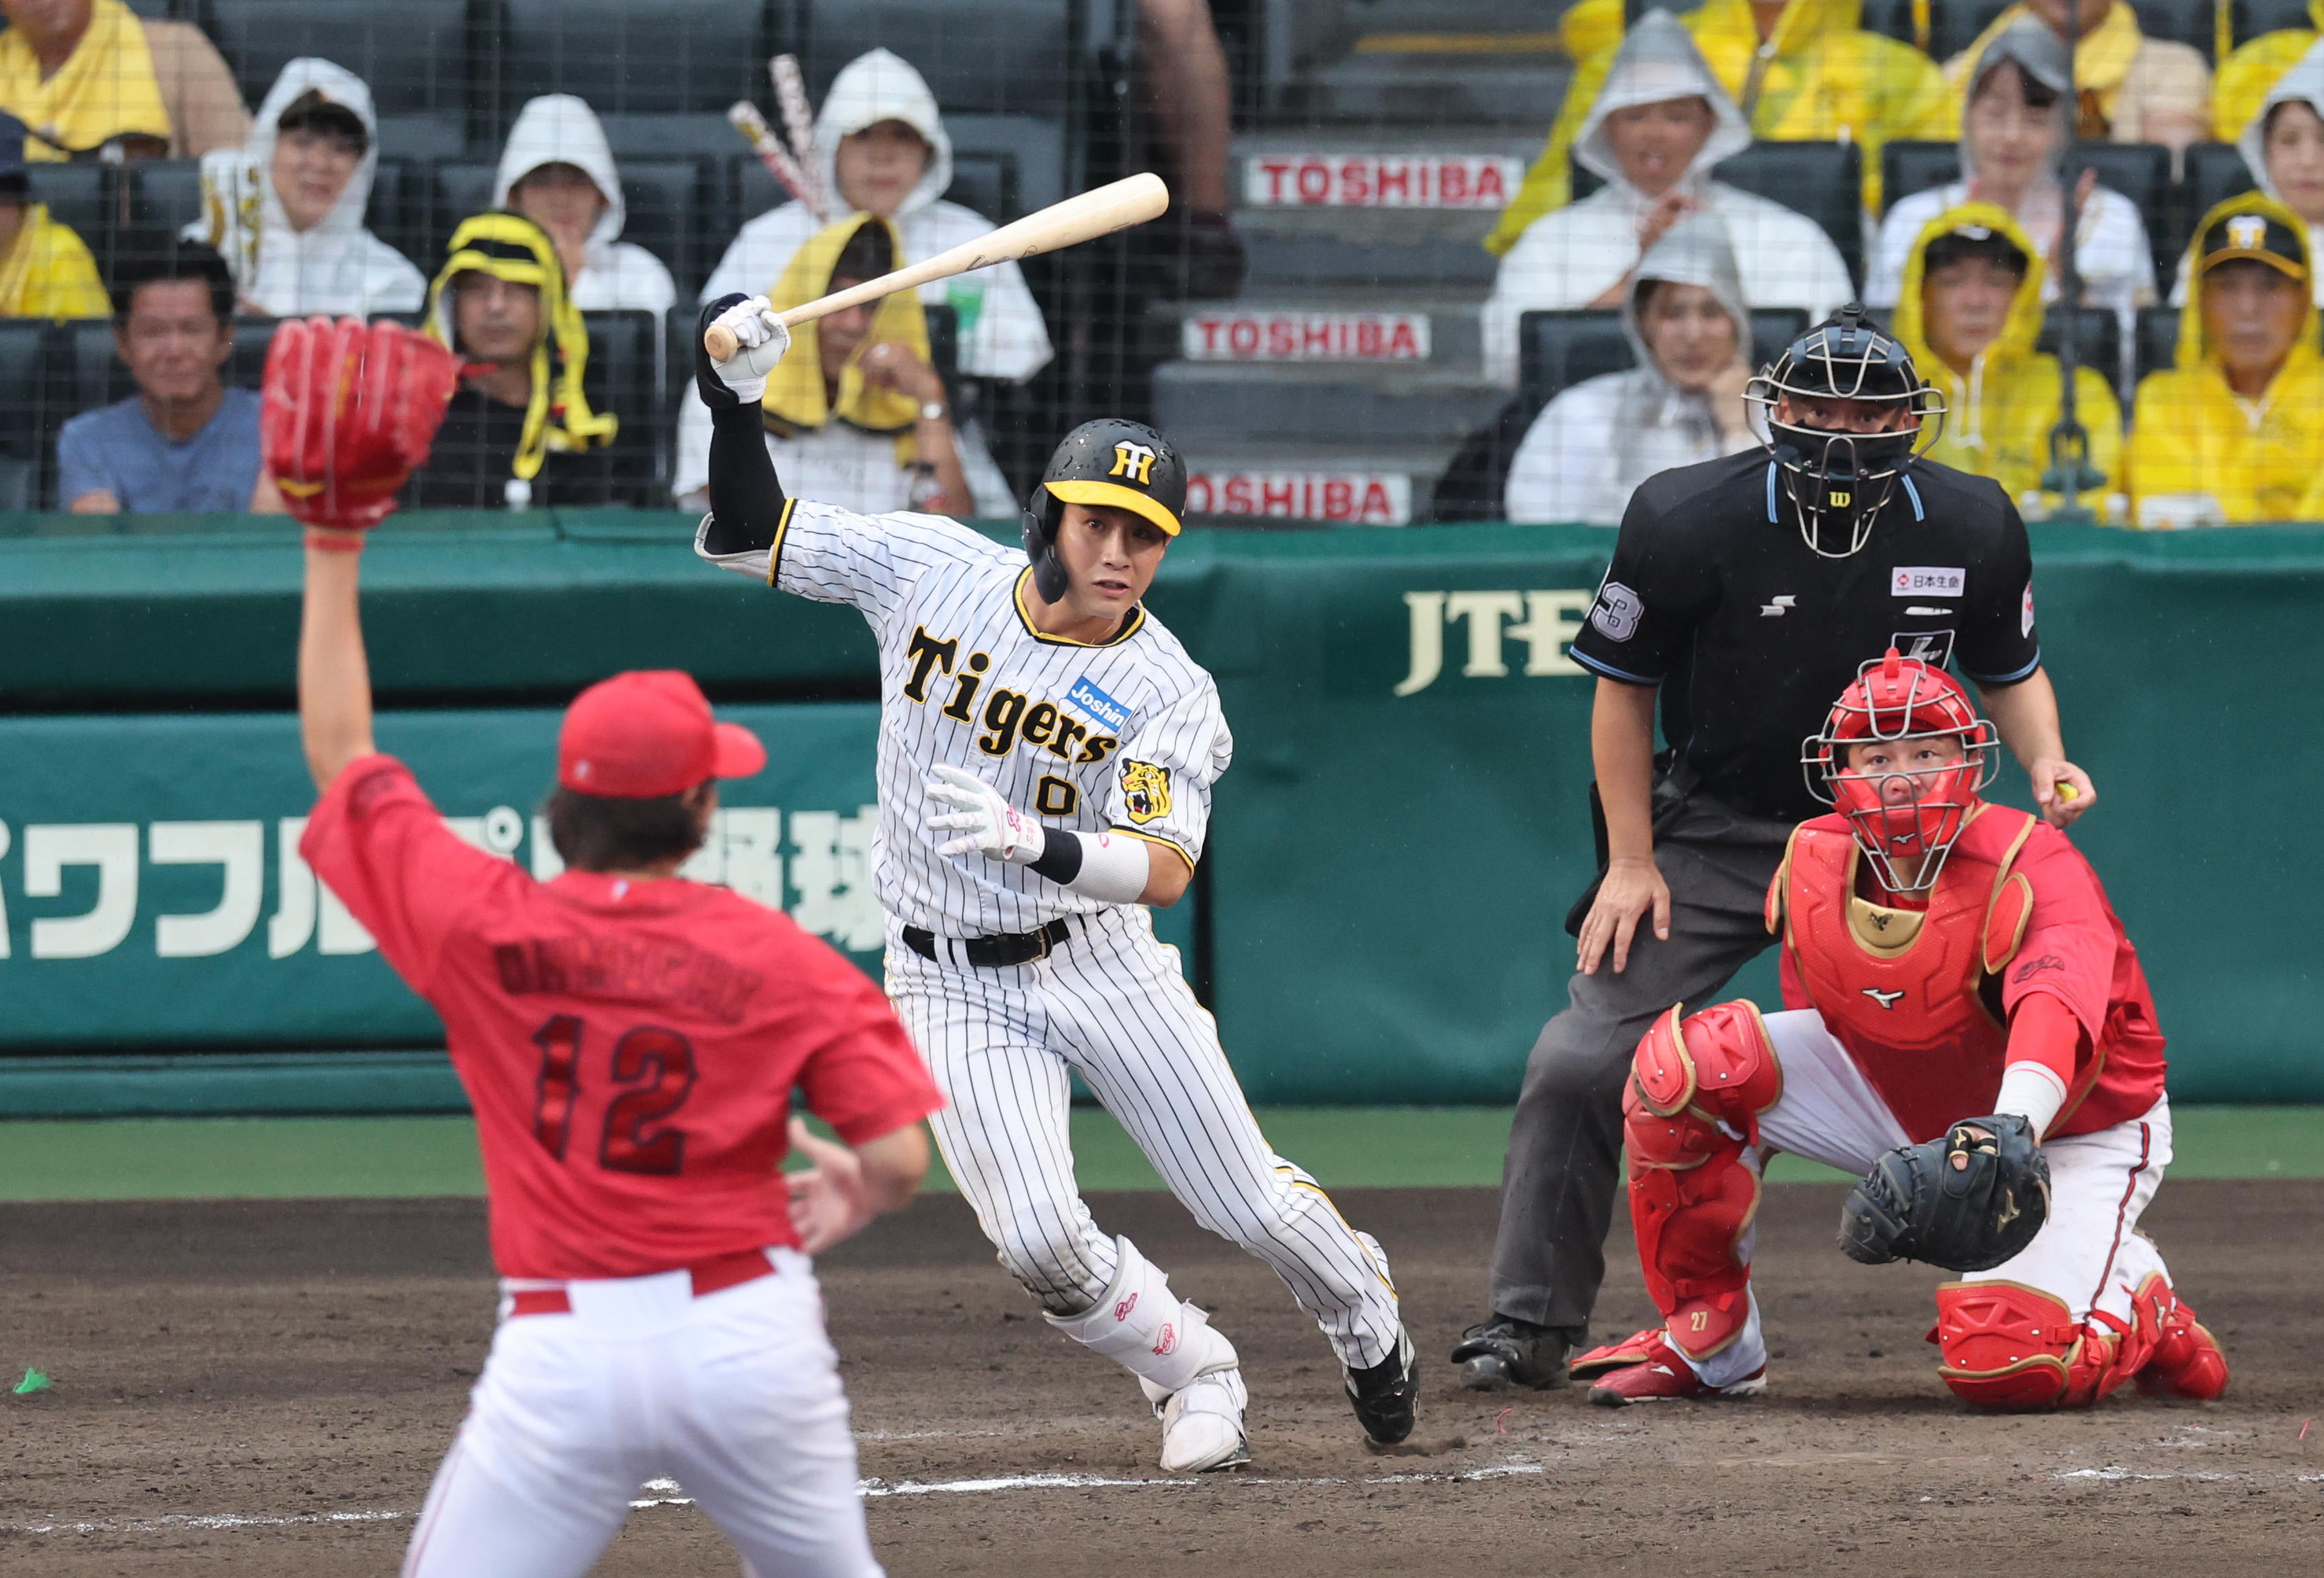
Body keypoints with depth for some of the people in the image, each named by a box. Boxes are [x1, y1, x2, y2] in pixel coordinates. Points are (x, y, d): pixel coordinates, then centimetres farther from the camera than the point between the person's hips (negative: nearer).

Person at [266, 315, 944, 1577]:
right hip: (749, 1325, 1)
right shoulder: (780, 962, -2)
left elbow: (340, 758, 12)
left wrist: (332, 544, 18)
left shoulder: (484, 927, -1)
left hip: (563, 1346, -1)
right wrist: (848, 1202, 18)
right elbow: (900, 1157, -7)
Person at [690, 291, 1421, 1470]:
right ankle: (1192, 1374, 15)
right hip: (953, 987, 1)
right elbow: (746, 540, -1)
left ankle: (1372, 1335, 37)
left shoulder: (1167, 694, -17)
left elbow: (1164, 871, -30)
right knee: (1039, 1241, -14)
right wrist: (737, 403, -17)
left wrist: (1037, 842, -48)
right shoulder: (931, 569, -8)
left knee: (1252, 1204, 4)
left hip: (1099, 963, -1)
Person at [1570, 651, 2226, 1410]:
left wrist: (2011, 1127, -70)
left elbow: (2058, 1002, -51)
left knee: (2005, 1364, -28)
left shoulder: (2033, 869, -30)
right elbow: (1816, 1039, 8)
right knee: (1683, 1060, -15)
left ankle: (2139, 1304, 10)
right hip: (1901, 1107, 5)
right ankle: (1708, 1338, -1)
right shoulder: (1810, 869, -10)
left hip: (2071, 1135, -5)